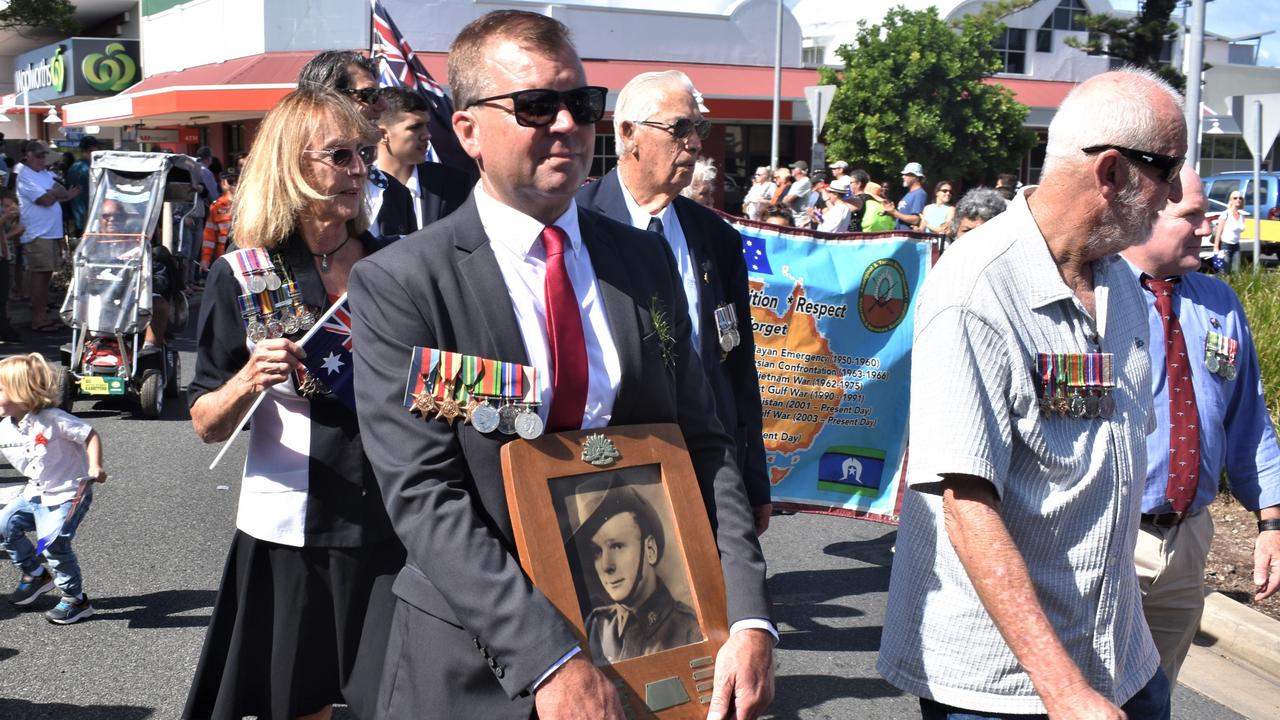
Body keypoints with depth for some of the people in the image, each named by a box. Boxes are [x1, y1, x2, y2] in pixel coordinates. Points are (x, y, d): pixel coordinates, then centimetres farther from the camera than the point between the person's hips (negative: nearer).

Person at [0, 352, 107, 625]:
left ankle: (75, 599, -6)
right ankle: (35, 574, 24)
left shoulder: (52, 419, -20)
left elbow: (90, 435, -18)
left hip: (69, 494, -8)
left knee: (53, 543, -21)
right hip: (36, 493, 8)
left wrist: (95, 467, -29)